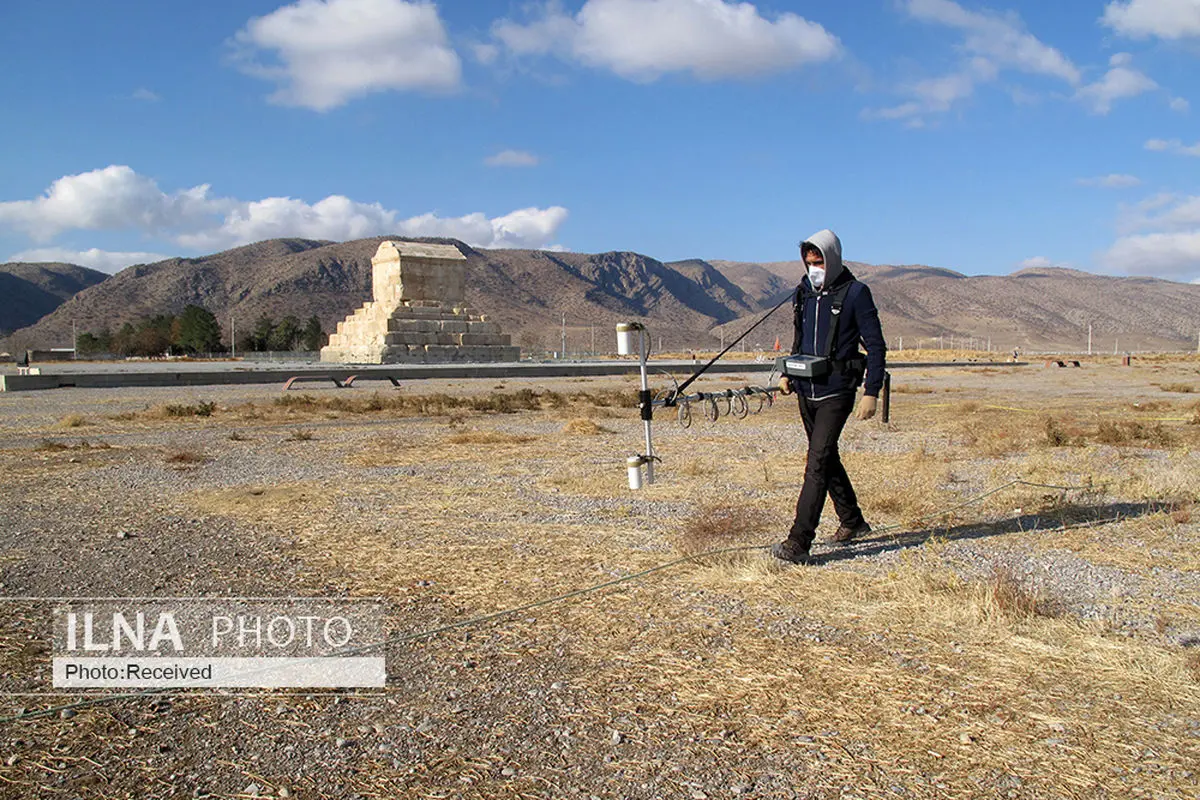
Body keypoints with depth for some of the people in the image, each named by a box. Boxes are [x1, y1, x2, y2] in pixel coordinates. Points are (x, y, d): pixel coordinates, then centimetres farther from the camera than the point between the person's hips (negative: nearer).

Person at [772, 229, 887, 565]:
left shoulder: (855, 293, -9)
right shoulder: (804, 292, 10)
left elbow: (875, 346, -8)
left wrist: (871, 392, -14)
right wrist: (788, 373, 9)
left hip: (836, 392, -7)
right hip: (806, 390, 7)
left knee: (817, 464, -13)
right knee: (827, 458, 18)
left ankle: (798, 543, -15)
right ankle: (852, 521, 36)